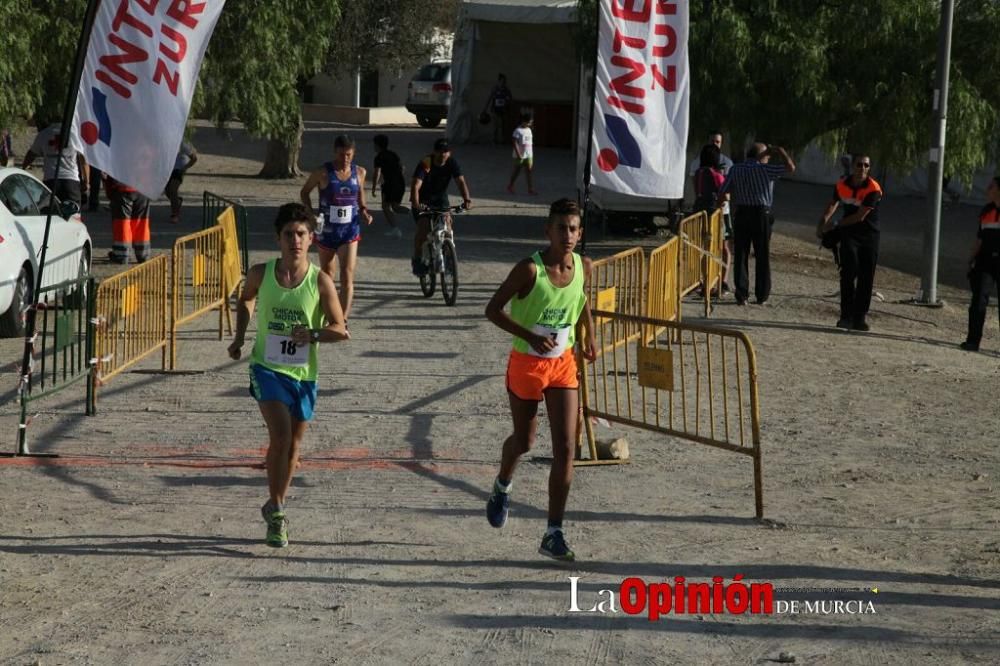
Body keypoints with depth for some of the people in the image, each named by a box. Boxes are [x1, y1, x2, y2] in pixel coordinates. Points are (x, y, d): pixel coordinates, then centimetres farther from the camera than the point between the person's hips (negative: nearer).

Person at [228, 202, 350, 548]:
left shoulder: (321, 282, -8)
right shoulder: (261, 273, -4)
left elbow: (341, 330, -6)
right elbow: (245, 300, 19)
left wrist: (313, 334, -23)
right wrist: (239, 337, 10)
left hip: (303, 373, 2)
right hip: (267, 366, -1)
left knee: (293, 445, 12)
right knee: (280, 434, -21)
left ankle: (274, 508, 33)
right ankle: (276, 511, -10)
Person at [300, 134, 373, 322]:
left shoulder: (359, 172, 0)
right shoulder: (323, 173, -8)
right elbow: (304, 192, 5)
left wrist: (364, 212, -5)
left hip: (350, 231, 0)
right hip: (326, 230, 0)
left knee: (347, 276, -13)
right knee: (326, 274, 17)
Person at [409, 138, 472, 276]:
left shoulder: (452, 163, -14)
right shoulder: (425, 163, -24)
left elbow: (461, 181, -24)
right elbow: (416, 185, -34)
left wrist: (467, 199, -41)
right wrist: (415, 203, -51)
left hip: (440, 199, 3)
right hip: (423, 200, -3)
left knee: (447, 222, -20)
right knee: (423, 227, -21)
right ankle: (417, 259, -3)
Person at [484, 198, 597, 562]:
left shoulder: (583, 267, -6)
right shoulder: (529, 269, -21)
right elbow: (493, 309, -16)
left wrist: (588, 335, 5)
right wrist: (530, 336, -26)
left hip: (563, 365, 3)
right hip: (526, 364, -3)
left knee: (565, 448, -7)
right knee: (524, 441, 16)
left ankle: (554, 533, -3)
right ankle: (501, 489, 50)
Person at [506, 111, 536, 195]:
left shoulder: (529, 130, 10)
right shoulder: (518, 131, -13)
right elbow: (514, 143, -16)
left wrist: (532, 155, 14)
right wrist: (518, 154, -20)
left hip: (528, 156, 6)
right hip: (520, 156, -6)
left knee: (529, 171, 1)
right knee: (516, 171, 5)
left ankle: (530, 188, 0)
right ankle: (510, 187, 22)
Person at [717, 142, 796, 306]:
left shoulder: (735, 170, 2)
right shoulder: (764, 169, -7)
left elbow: (722, 192, 1)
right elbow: (790, 168, -8)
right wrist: (780, 150, 5)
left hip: (741, 214, 2)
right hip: (761, 214, -2)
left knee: (741, 256, 5)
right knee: (763, 257, 8)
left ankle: (742, 295, 1)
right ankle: (762, 295, 10)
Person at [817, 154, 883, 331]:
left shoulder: (874, 189, -18)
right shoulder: (842, 185, -5)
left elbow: (860, 216, -18)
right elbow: (833, 203, 15)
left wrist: (836, 224, -12)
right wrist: (824, 221, 2)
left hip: (869, 235, -2)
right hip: (849, 235, 2)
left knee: (866, 278, 0)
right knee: (848, 274, -10)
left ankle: (861, 317, 7)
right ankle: (847, 316, -10)